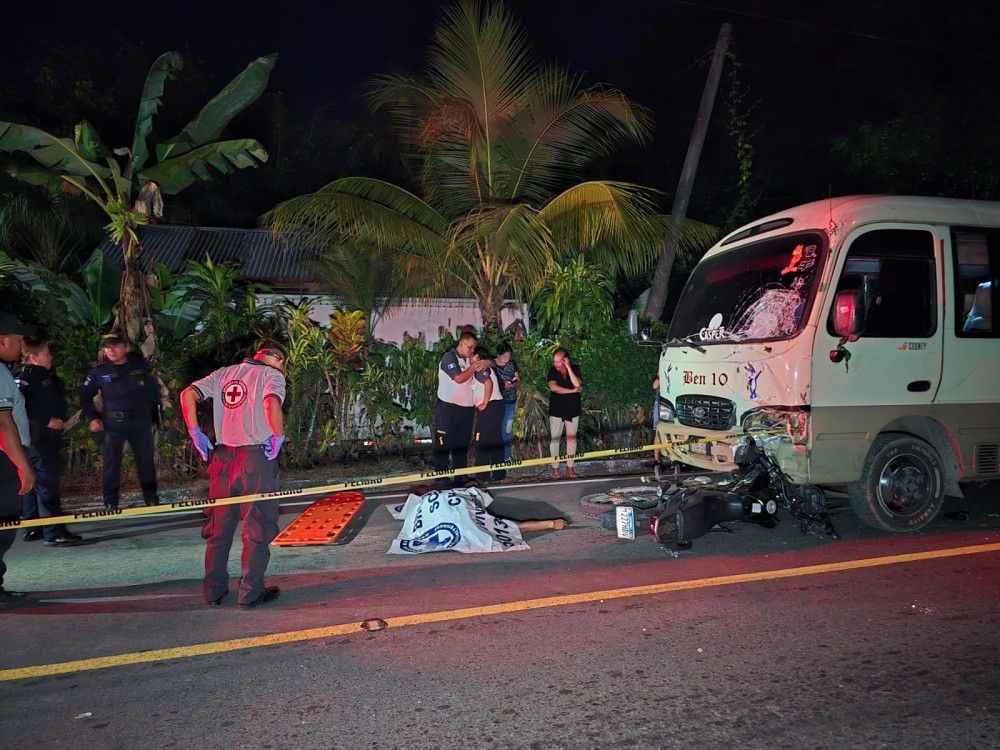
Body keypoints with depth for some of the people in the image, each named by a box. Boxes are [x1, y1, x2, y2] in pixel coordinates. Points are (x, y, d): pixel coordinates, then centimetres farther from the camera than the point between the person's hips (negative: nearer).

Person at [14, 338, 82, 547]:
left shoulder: (45, 375, 17)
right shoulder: (24, 375, -12)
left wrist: (59, 420, 15)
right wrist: (47, 421, -20)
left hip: (49, 437, 10)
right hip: (37, 437, -10)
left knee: (34, 483, 15)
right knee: (47, 485, -11)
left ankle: (32, 529, 23)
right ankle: (54, 533, -10)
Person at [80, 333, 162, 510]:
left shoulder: (141, 367, 1)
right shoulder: (99, 372, 1)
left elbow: (154, 392, 6)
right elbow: (85, 396, 11)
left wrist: (155, 418, 4)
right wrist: (92, 418, 2)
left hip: (140, 423, 0)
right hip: (112, 425, 0)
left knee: (146, 462, 6)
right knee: (112, 464, 3)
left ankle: (152, 500, 18)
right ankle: (111, 504, 12)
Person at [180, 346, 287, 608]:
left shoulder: (224, 373, 15)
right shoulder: (272, 374, -1)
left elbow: (187, 394, 7)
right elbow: (272, 403, -21)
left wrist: (195, 432, 9)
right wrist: (279, 436, -10)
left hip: (223, 456, 5)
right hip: (257, 457, -5)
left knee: (220, 525, 15)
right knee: (257, 528, 5)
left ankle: (214, 590, 22)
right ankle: (250, 593, 10)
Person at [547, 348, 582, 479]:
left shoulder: (575, 369, -3)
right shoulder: (552, 371, -6)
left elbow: (577, 384, -19)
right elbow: (553, 387, -21)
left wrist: (568, 368, -22)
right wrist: (572, 390, -19)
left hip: (573, 409, 1)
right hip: (556, 410, -1)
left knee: (571, 438, 5)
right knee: (555, 438, 0)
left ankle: (569, 467, 14)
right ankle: (555, 468, 7)